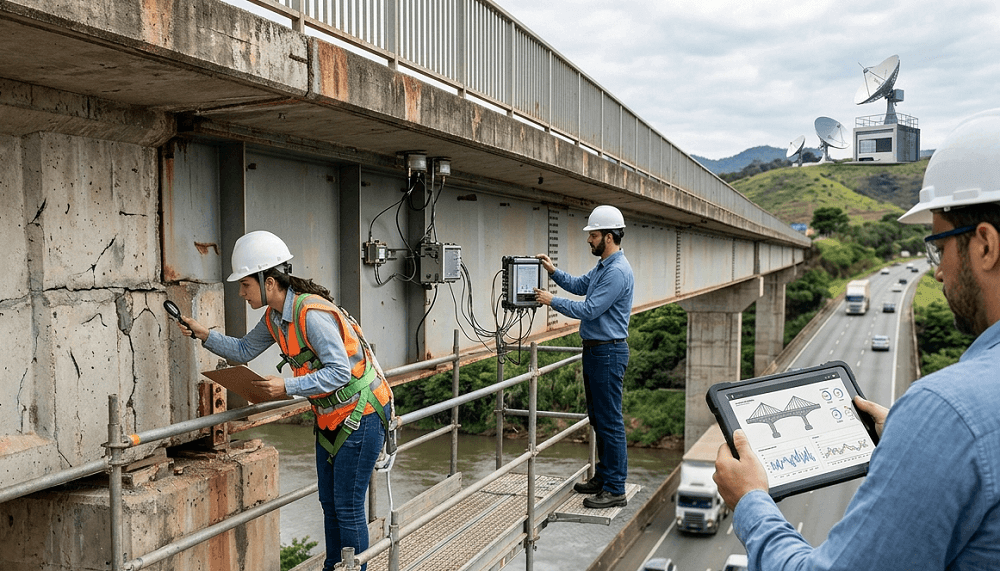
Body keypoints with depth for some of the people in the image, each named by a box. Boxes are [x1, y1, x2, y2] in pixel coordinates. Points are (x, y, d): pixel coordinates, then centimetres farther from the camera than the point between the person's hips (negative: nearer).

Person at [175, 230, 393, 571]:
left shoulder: (311, 313, -26)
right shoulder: (274, 317, 4)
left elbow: (340, 371, -28)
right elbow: (244, 351, 17)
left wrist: (288, 388, -27)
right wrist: (205, 335, 5)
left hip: (361, 414, -9)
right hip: (330, 416, 9)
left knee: (348, 507, -2)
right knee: (329, 502, 16)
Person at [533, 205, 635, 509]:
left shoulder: (617, 272, -20)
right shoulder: (603, 266, 13)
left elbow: (588, 310, -22)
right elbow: (579, 285, 27)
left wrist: (552, 301, -11)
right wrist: (553, 271, 13)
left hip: (609, 352, -11)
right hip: (594, 350, 11)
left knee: (610, 421, -5)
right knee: (597, 418, 17)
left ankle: (615, 490, 2)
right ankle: (603, 477, 29)